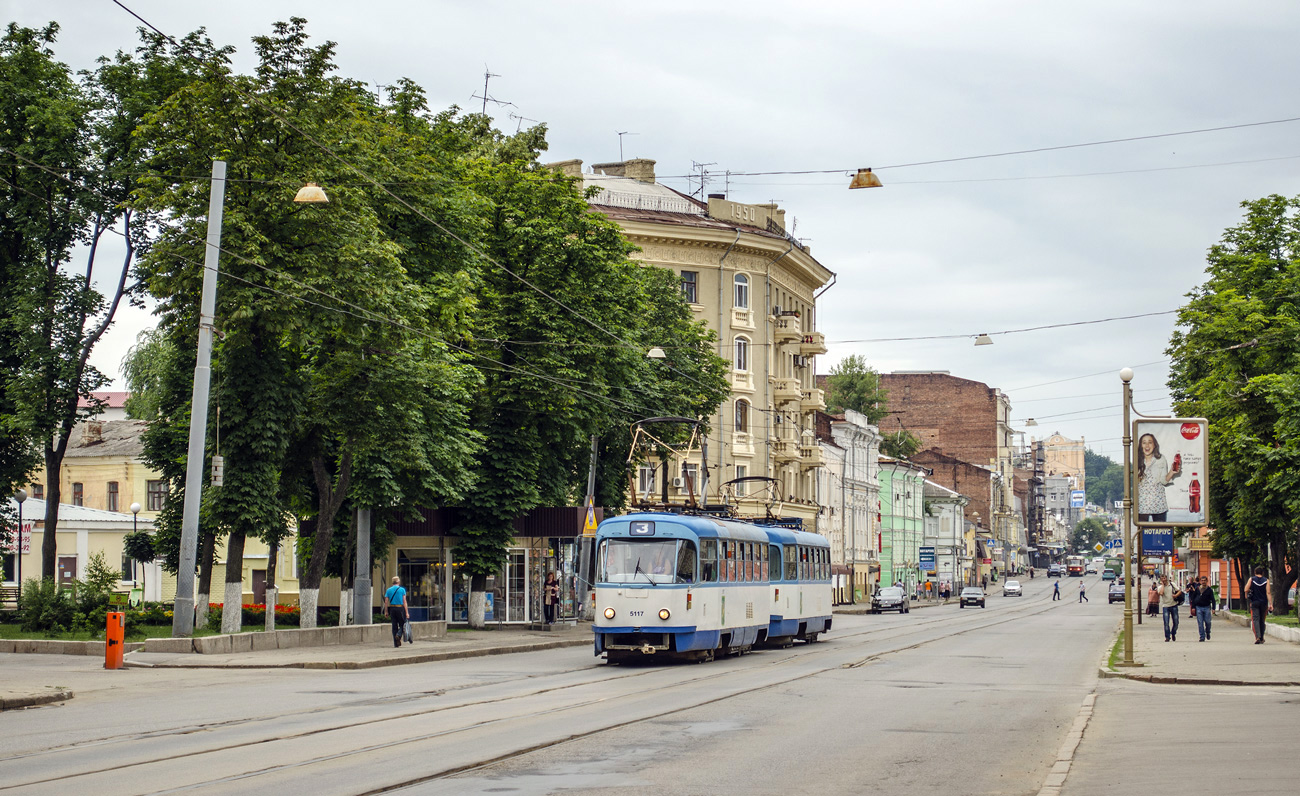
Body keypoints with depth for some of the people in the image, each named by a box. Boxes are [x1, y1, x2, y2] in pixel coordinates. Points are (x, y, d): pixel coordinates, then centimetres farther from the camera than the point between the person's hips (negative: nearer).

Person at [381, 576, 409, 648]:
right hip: (400, 608, -3)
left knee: (394, 626, 8)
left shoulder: (388, 590, 7)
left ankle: (396, 643, 6)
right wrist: (406, 612, -5)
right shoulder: (402, 589, -2)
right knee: (402, 624, 10)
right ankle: (398, 635, -20)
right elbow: (404, 601, -6)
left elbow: (386, 602, 3)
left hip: (392, 609, 3)